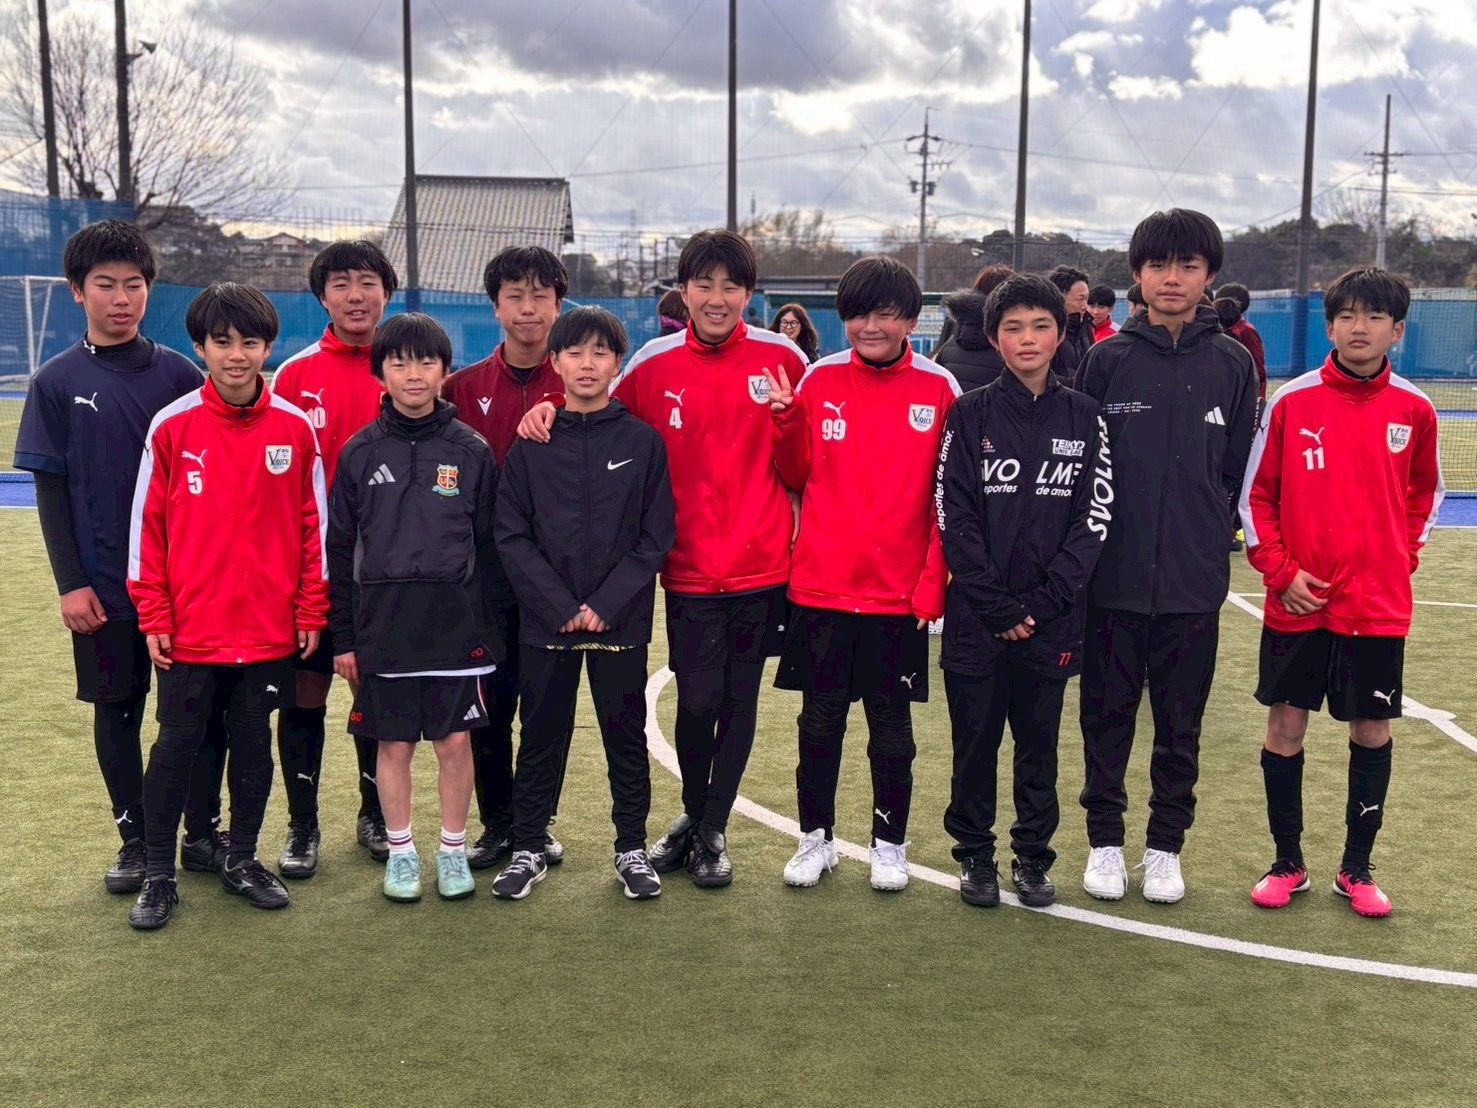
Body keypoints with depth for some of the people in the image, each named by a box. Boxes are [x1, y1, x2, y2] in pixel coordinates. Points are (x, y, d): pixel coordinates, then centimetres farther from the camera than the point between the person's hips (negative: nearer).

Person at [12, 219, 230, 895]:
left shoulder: (179, 374, 3)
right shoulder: (57, 382, 0)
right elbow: (50, 491, 0)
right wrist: (70, 583, -7)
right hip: (104, 585, -1)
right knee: (117, 710, 9)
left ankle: (202, 832, 19)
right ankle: (135, 841, 22)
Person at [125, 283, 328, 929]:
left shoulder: (295, 429, -1)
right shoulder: (173, 426, -4)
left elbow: (313, 526, 4)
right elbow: (147, 525, -1)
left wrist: (311, 612, 2)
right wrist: (153, 616, -4)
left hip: (269, 630, 1)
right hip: (189, 631, -1)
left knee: (255, 746, 12)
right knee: (175, 747, 7)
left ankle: (242, 860, 28)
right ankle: (158, 874, 21)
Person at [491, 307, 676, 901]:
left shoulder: (643, 441, 0)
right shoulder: (531, 444, 1)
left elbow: (657, 536, -3)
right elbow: (511, 535, -3)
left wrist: (607, 603, -12)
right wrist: (559, 606, -12)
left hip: (621, 620, 0)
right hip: (544, 620, 0)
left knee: (626, 735, 9)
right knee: (540, 736, 10)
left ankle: (632, 848, 23)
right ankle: (528, 849, 22)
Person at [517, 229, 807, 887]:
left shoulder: (782, 359, -1)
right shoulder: (654, 364, 0)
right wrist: (551, 410, -10)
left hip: (761, 567, 0)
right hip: (690, 568, 0)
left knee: (739, 701, 9)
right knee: (697, 701, 1)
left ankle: (712, 829, 27)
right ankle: (692, 816, 28)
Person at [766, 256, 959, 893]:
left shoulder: (938, 389, -3)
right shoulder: (820, 380, 1)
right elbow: (797, 477, 7)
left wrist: (933, 585, -7)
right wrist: (786, 420, -10)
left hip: (899, 594, -1)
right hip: (821, 587, 1)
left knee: (891, 726, 10)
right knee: (820, 721, 10)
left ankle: (890, 844, 25)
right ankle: (816, 838, 25)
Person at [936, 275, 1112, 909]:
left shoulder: (1084, 418, 4)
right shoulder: (970, 415, 0)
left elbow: (1094, 518, -1)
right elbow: (953, 516, -5)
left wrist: (1044, 600, -10)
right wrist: (997, 605, -12)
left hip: (1052, 616, 1)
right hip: (976, 614, -1)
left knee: (1039, 742, 10)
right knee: (975, 741, 7)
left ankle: (1032, 858, 23)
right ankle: (975, 856, 21)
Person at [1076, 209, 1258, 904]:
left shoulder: (1233, 364, 3)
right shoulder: (1108, 358, 1)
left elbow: (1239, 472, 6)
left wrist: (1213, 537, 0)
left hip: (1195, 581, 1)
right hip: (1114, 577, 0)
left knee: (1180, 722, 10)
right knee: (1108, 713, 9)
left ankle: (1166, 846, 23)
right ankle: (1105, 840, 23)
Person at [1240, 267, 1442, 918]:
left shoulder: (1413, 410, -1)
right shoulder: (1292, 401, -5)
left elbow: (1425, 492, 16)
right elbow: (1255, 493, 0)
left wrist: (1403, 558, 6)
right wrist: (1280, 572, -7)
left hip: (1379, 606, 1)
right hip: (1297, 603, -1)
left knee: (1371, 730, 8)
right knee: (1286, 724, 5)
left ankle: (1356, 869, 23)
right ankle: (1287, 863, 21)